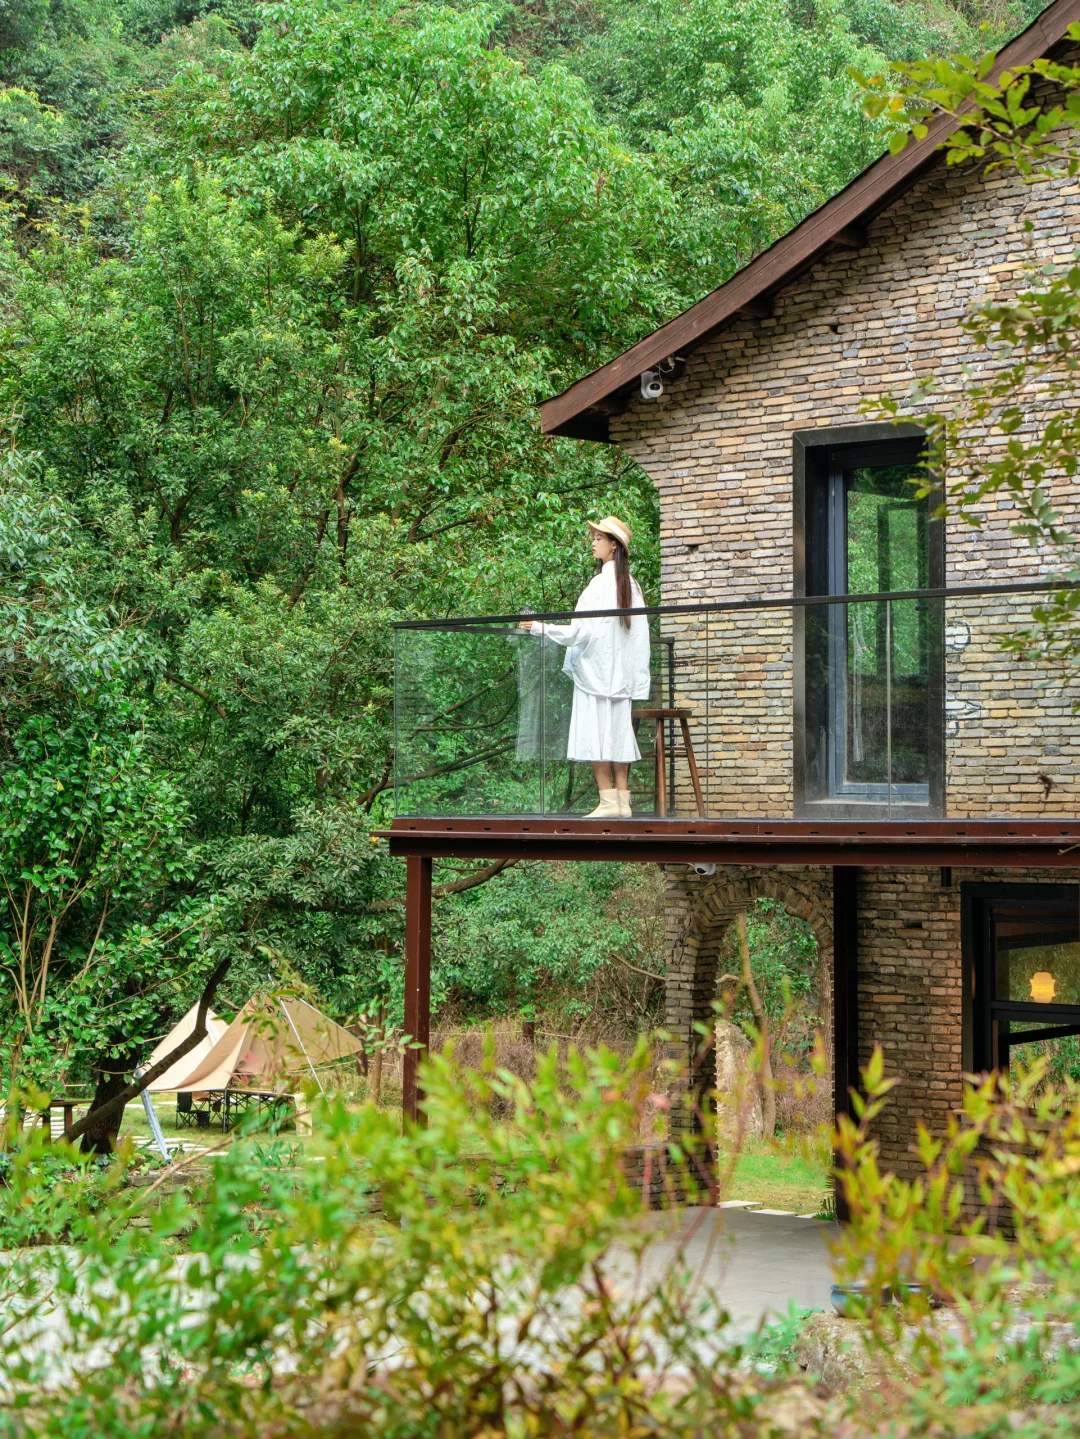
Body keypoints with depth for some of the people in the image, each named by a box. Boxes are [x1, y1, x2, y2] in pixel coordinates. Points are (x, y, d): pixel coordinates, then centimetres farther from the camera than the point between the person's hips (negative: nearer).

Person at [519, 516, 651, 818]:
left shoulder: (601, 583, -13)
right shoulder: (631, 583, 11)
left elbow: (583, 631, -15)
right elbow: (640, 633, 12)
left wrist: (540, 628, -9)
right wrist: (640, 672, 16)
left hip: (595, 669, -8)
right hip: (621, 673, 8)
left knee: (595, 734, -6)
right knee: (618, 733, 7)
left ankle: (608, 801, -10)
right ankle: (623, 801, 5)